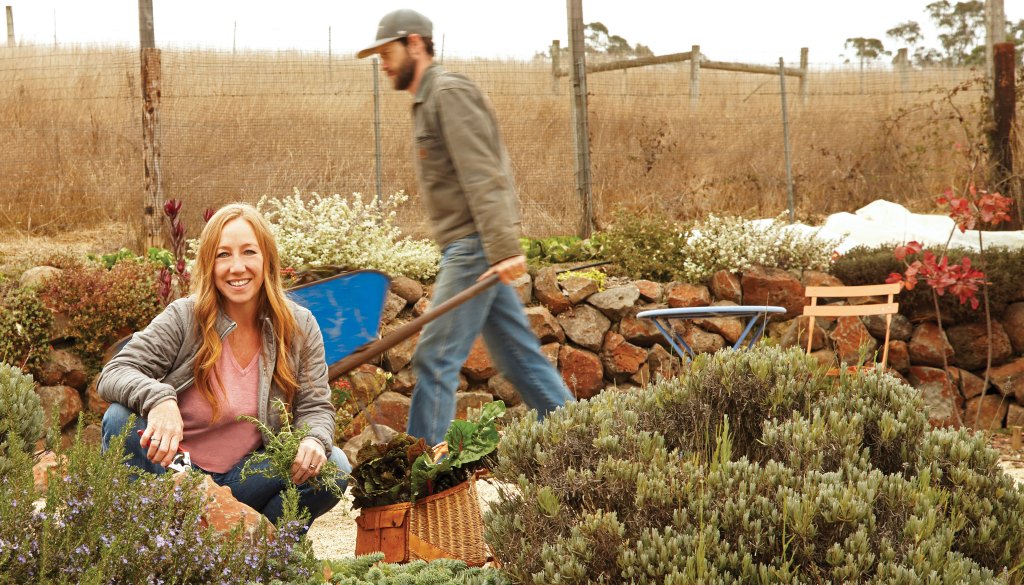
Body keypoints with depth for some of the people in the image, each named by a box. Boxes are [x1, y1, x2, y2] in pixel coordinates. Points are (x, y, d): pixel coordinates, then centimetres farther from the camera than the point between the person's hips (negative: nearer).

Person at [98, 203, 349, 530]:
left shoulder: (299, 328, -2)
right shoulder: (183, 319, -11)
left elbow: (315, 407, -1)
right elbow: (113, 374, -16)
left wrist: (314, 441, -27)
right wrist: (159, 399, -39)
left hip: (245, 478, 2)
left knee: (333, 468, -22)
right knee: (121, 419, -28)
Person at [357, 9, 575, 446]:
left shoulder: (449, 92, -10)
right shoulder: (427, 101, 22)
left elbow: (482, 177, -20)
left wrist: (504, 248, -27)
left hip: (475, 246, -10)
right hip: (466, 247, 10)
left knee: (435, 358, -7)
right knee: (519, 357, 11)